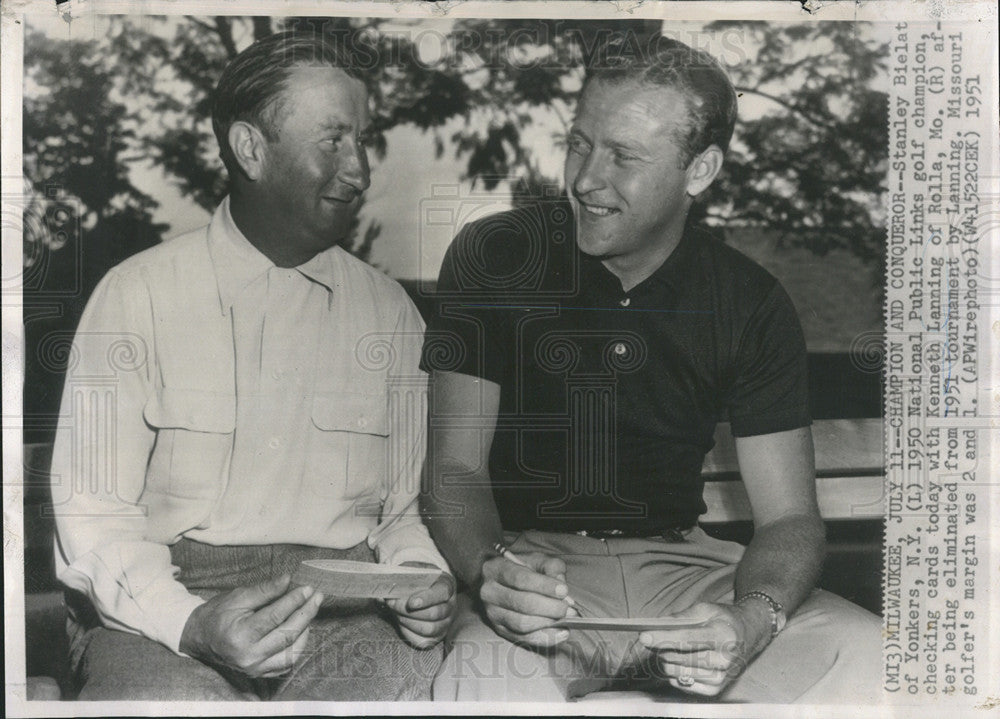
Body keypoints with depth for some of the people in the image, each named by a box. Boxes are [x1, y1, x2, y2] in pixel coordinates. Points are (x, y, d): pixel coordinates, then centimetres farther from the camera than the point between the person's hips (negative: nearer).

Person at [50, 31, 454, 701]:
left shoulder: (390, 311, 12)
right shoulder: (137, 293, 2)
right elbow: (93, 514, -2)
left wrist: (423, 582, -8)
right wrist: (191, 622, -20)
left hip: (344, 604, 2)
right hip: (163, 598, -2)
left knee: (399, 680, -29)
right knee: (168, 695, -34)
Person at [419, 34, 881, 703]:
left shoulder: (752, 305, 0)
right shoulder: (493, 257, -5)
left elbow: (789, 515, -2)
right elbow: (454, 466, -6)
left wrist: (753, 618, -25)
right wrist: (492, 568, -29)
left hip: (679, 561, 3)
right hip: (530, 556, -2)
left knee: (874, 660, -20)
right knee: (486, 680, -36)